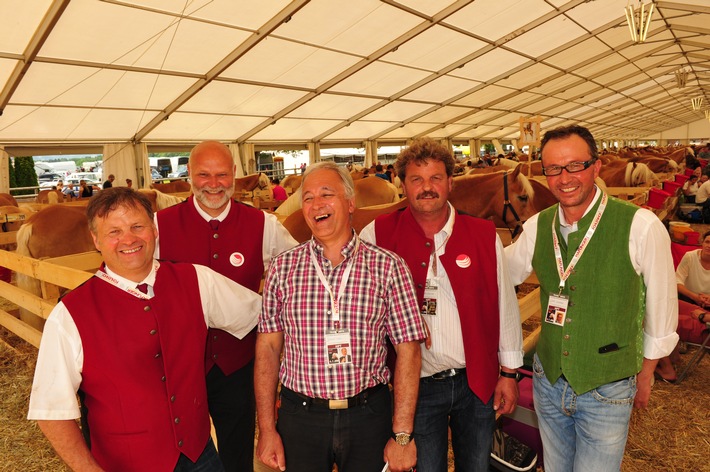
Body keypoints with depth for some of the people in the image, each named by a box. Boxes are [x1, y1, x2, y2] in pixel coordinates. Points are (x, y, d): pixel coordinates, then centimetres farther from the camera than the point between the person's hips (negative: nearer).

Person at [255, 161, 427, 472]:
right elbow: (267, 349, 1)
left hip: (368, 415, -1)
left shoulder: (388, 267, -6)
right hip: (299, 416, 1)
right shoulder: (282, 268, -2)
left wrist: (402, 435, -8)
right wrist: (267, 429, -2)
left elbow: (407, 351, -6)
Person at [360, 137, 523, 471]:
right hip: (416, 386, -1)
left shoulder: (484, 235, -5)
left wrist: (509, 372, 4)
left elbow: (505, 305, 1)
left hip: (478, 382, 2)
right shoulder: (378, 235, -9)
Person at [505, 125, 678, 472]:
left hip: (607, 391, -4)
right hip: (548, 381, 4)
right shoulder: (537, 226, -7)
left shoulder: (641, 227, -18)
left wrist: (645, 374, 5)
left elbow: (661, 310, -5)